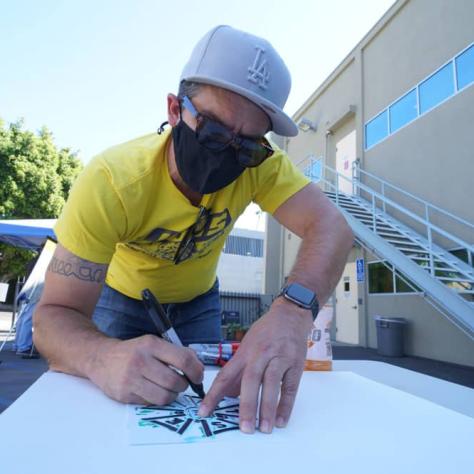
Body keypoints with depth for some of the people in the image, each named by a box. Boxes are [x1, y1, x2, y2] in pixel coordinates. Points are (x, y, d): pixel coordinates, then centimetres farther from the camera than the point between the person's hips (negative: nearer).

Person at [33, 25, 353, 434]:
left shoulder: (259, 164, -28)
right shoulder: (111, 182, -35)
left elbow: (330, 225, -37)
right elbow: (56, 314, -33)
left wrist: (293, 308, -56)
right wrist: (105, 358, -55)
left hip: (198, 298, 2)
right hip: (124, 296, -1)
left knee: (206, 399, 10)